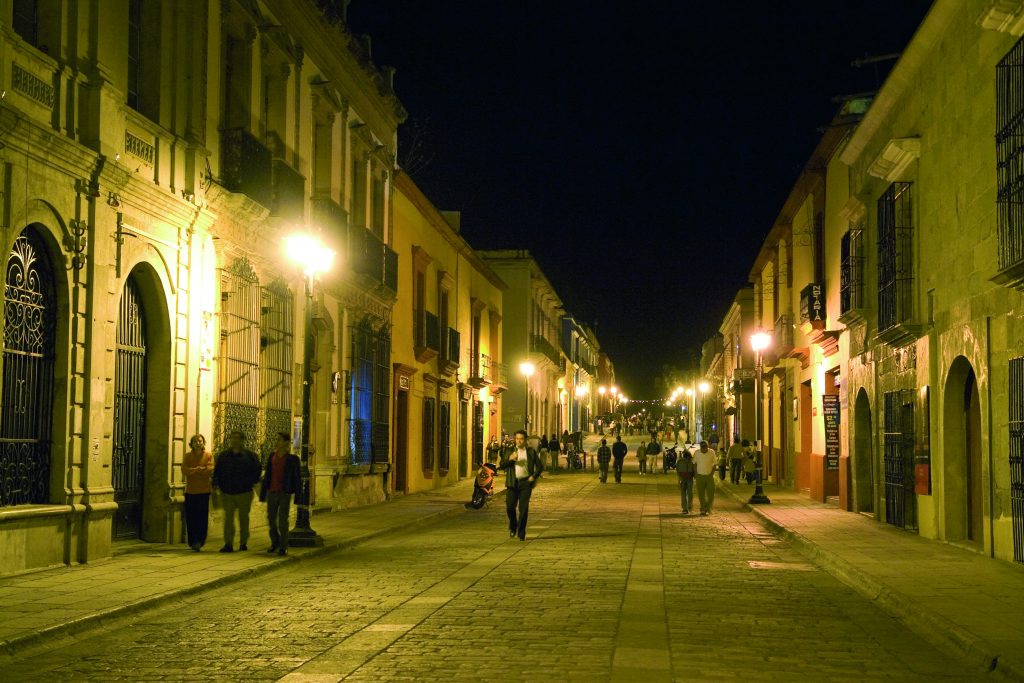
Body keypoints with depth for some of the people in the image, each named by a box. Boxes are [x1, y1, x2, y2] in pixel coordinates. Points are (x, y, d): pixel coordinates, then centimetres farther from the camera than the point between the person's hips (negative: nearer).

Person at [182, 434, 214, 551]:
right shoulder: (187, 456, 9)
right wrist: (200, 469, -13)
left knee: (203, 517, -6)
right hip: (190, 491, 1)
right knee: (190, 517, -1)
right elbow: (184, 470, -5)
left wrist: (194, 471, -10)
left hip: (204, 490, -1)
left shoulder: (208, 455, 5)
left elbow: (211, 471, -8)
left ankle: (199, 541, 0)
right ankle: (193, 542, 7)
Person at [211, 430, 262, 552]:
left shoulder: (249, 455, -1)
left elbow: (256, 470, 2)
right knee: (228, 518, -1)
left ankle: (243, 543, 17)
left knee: (243, 518, 7)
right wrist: (217, 484, 3)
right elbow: (217, 471, 13)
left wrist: (250, 483, -5)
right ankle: (228, 544, -1)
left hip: (244, 493, -2)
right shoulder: (223, 455, 8)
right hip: (227, 492, 2)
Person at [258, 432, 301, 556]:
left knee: (283, 520, -3)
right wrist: (263, 493, 9)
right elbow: (267, 475, 10)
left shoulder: (292, 458, -6)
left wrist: (297, 494, -8)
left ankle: (283, 547, 7)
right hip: (272, 492, 5)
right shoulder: (272, 456, 7)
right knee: (271, 519, 11)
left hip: (285, 493, -5)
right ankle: (274, 543, 31)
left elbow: (297, 477, -4)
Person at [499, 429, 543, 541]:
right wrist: (510, 459, -12)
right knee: (510, 506, -4)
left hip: (526, 482, -1)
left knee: (524, 508, -5)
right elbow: (501, 465, 5)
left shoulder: (531, 452, 7)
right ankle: (512, 527, 22)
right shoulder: (510, 451, 10)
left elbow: (540, 466, 11)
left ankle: (521, 532, 3)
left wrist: (534, 476, -4)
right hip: (512, 482, 1)